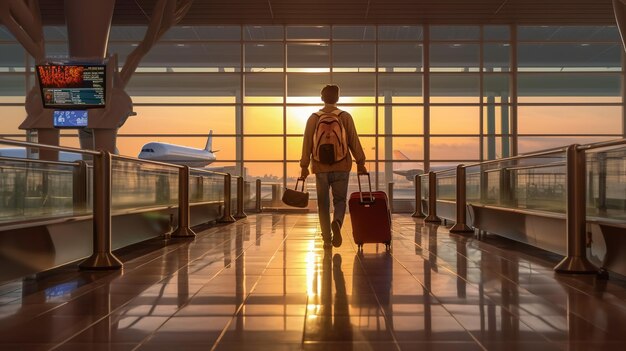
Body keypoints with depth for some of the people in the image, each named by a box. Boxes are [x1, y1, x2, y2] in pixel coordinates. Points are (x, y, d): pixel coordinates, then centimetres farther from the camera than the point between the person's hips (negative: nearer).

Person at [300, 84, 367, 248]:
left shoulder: (314, 118, 1)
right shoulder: (345, 117, -1)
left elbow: (307, 143, 2)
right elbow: (354, 142, -1)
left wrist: (304, 166, 8)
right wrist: (360, 163, 6)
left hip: (321, 167, 1)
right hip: (341, 167, -1)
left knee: (323, 204, 9)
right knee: (340, 200, 10)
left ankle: (327, 239, 9)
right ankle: (337, 223, -20)